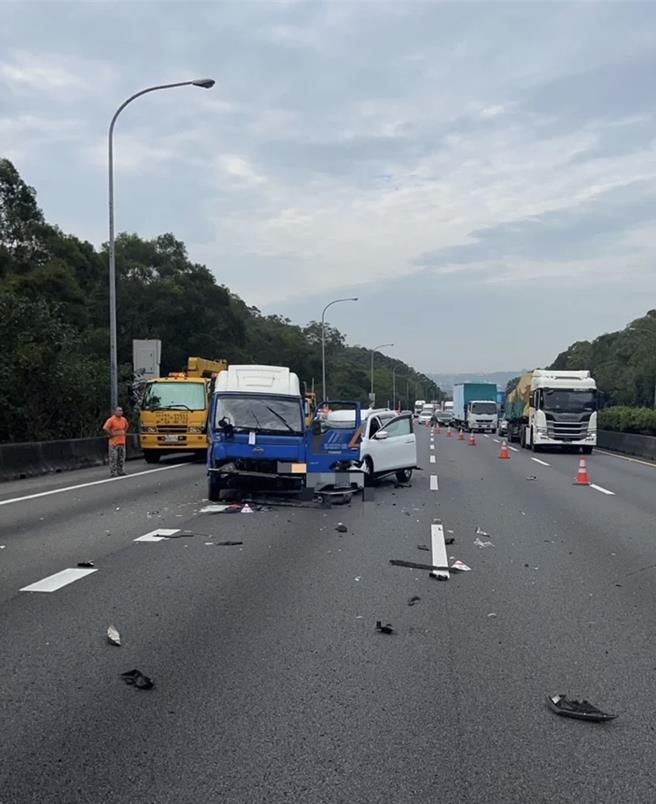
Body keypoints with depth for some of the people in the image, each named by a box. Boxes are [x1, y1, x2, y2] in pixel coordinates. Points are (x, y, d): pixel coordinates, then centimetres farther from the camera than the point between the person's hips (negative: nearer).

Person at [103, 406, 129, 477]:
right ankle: (113, 473, 0)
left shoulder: (124, 419, 8)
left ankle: (121, 471, 20)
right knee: (113, 458, -4)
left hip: (122, 442, 7)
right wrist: (111, 434, -15)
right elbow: (105, 428, -23)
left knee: (121, 458, 11)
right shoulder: (111, 420, -14)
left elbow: (126, 427, 29)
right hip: (114, 442, -7)